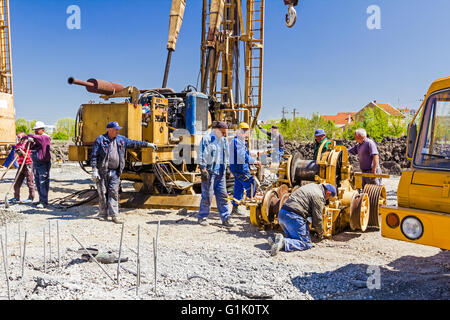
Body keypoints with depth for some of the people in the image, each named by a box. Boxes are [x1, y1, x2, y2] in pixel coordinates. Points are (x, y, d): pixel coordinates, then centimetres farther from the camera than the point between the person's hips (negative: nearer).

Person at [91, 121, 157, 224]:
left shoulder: (121, 139, 12)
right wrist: (94, 170, -11)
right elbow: (94, 156, -5)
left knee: (114, 193, 0)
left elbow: (134, 143, 19)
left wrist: (147, 144, 17)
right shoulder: (100, 139, -2)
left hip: (115, 172, 3)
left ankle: (114, 215, 2)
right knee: (103, 193, 3)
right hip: (102, 171, -3)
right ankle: (103, 214, 14)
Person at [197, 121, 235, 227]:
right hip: (209, 171, -6)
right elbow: (202, 155, -9)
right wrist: (203, 170, -14)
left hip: (221, 172, 6)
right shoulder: (206, 139, -6)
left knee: (222, 195, 5)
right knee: (207, 195, -2)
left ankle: (225, 218, 9)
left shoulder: (224, 140, 16)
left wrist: (226, 167, 21)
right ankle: (202, 217, 12)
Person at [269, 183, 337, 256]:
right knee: (306, 244, -3)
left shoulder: (313, 186, 23)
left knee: (294, 238, 21)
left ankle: (276, 241, -3)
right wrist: (320, 234, 14)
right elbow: (317, 218, -4)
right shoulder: (319, 196, -5)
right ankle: (283, 243, -23)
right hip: (293, 217, -9)